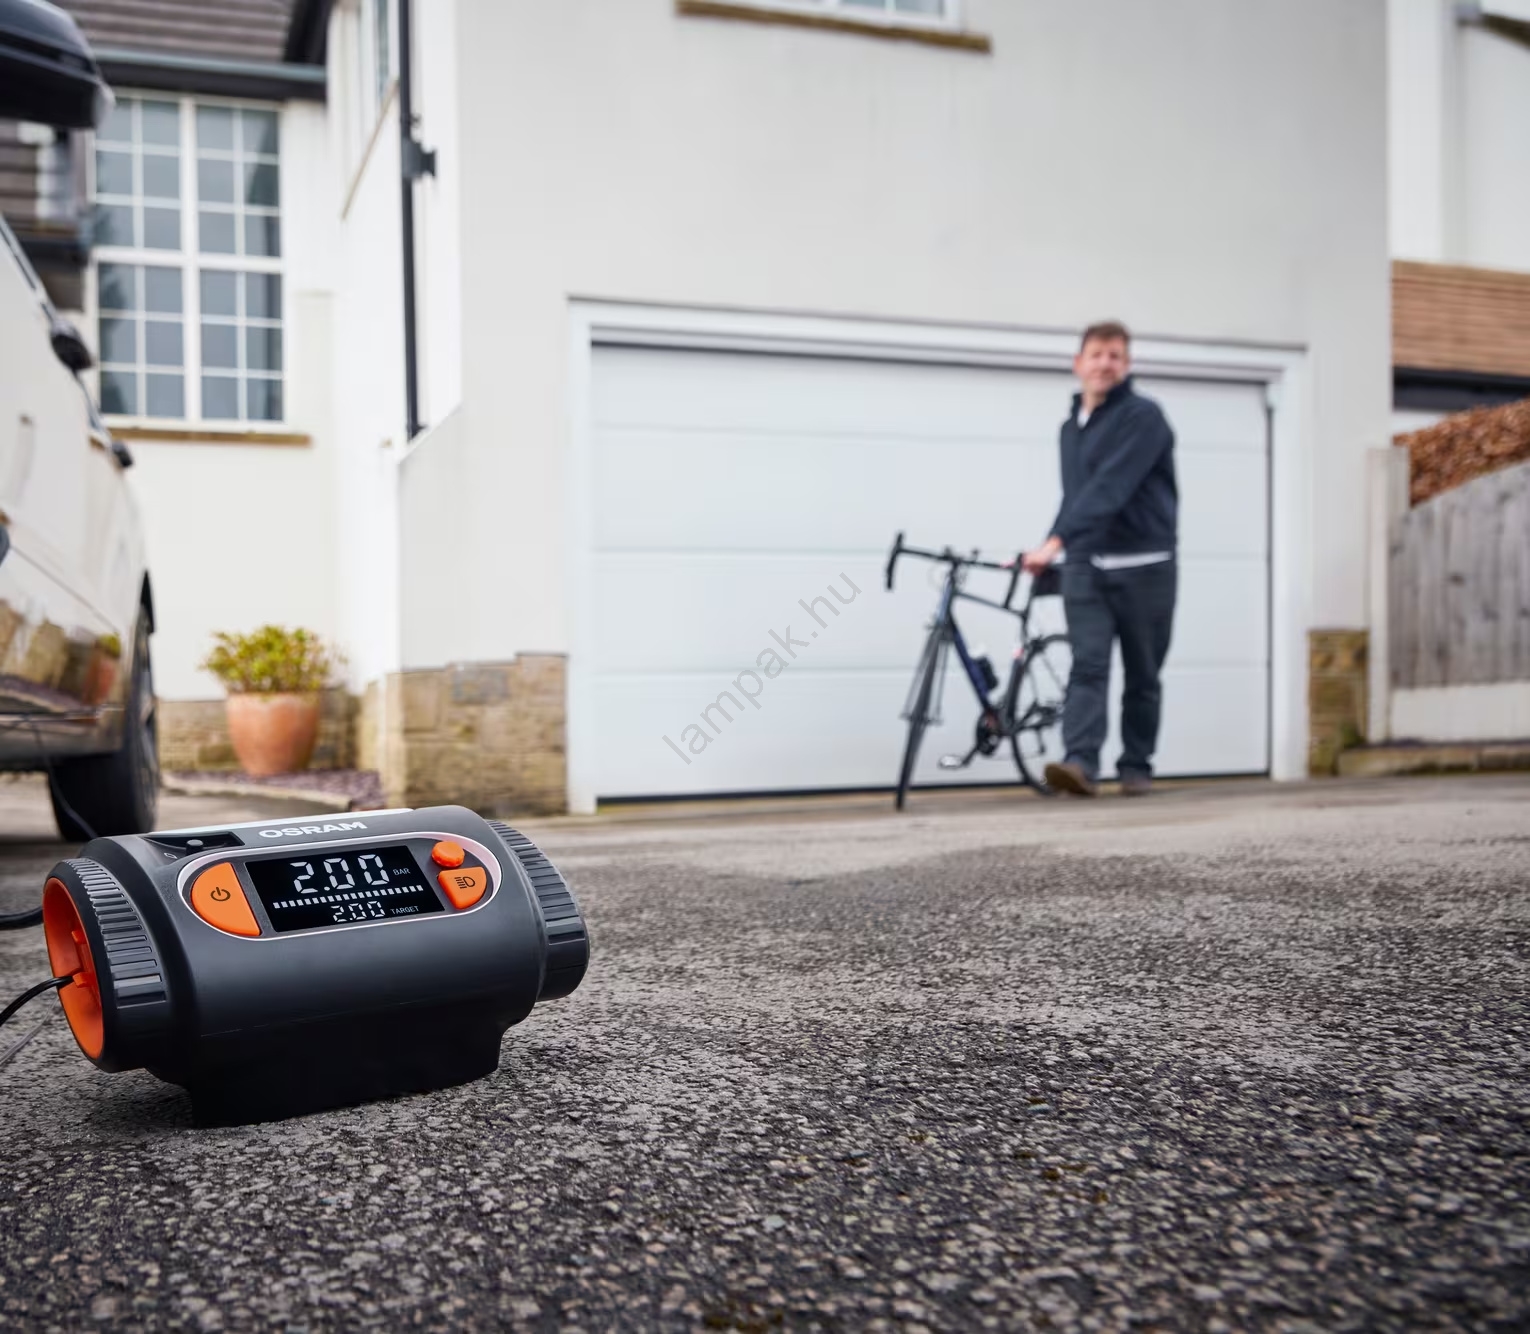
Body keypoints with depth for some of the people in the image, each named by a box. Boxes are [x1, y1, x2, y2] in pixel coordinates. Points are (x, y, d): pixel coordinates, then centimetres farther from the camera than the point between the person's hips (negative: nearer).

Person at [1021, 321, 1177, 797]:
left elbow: (1110, 487, -22)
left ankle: (1137, 767, 17)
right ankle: (1080, 764, -21)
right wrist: (1065, 549, 17)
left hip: (1144, 566, -4)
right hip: (1085, 565, 4)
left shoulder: (1143, 417, -9)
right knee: (1088, 665, -11)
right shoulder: (1071, 427, 14)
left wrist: (1055, 542, -31)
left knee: (1142, 675, 5)